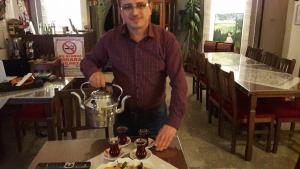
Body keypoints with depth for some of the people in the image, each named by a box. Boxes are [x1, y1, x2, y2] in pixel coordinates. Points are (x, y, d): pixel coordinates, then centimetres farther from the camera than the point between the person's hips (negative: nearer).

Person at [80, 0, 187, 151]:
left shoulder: (167, 40, -15)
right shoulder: (110, 39, -9)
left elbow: (178, 83, -18)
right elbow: (87, 61, 6)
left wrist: (173, 122, -29)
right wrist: (93, 71, -19)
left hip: (155, 114, -1)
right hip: (122, 114, 2)